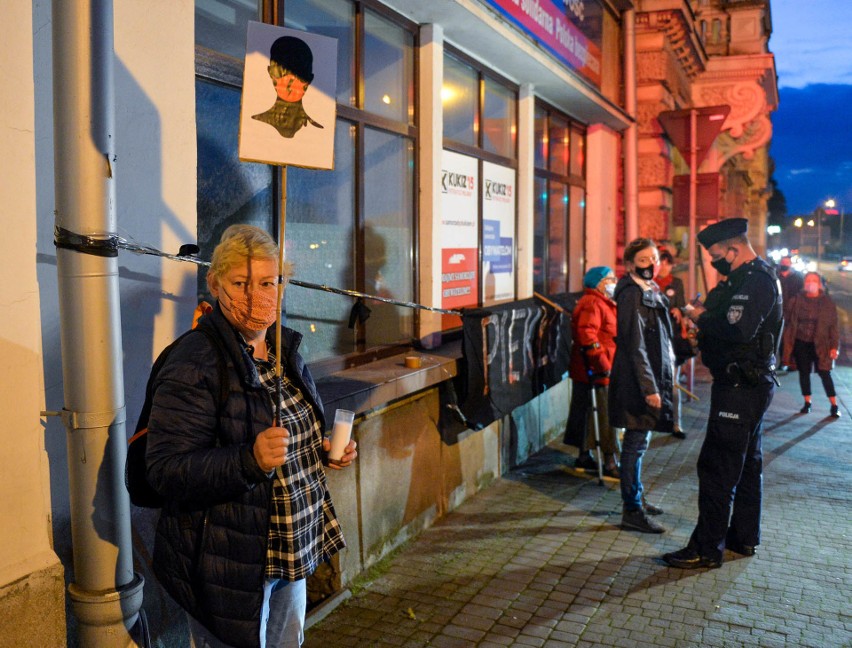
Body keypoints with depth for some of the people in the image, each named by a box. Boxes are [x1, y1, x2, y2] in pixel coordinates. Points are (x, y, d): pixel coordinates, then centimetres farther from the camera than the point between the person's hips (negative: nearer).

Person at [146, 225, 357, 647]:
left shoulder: (284, 349, 5)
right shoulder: (192, 368, -21)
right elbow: (164, 472, -25)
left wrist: (325, 450, 1)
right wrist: (250, 461, -37)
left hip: (290, 552, 8)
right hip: (227, 567, -8)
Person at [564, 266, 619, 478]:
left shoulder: (603, 303, 21)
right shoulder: (591, 303, -16)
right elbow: (586, 335, -28)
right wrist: (603, 364, -26)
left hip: (597, 371, 11)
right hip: (596, 372, -11)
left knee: (587, 413, 15)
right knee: (607, 415, -7)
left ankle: (584, 455, 23)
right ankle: (611, 461, -1)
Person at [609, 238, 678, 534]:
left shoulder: (651, 291, 13)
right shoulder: (632, 294, -16)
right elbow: (635, 345, -20)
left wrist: (658, 381, 18)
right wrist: (649, 387, -22)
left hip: (651, 376, 10)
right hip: (637, 380, -10)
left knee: (638, 441, 18)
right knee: (636, 443, -3)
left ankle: (636, 497, 31)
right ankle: (632, 511, 5)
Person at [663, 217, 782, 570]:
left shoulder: (757, 280, -18)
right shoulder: (747, 277, 14)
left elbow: (737, 331, -30)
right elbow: (727, 320, 14)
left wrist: (702, 318, -15)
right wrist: (704, 315, -2)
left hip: (741, 388, -11)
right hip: (750, 384, 11)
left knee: (717, 466, -7)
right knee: (747, 461, 18)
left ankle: (707, 548, 0)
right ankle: (744, 537, 31)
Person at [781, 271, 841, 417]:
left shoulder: (827, 303, -1)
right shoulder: (796, 300, 1)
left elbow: (833, 326, 0)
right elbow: (789, 323, 4)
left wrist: (834, 346, -6)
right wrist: (787, 343, 0)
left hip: (820, 344, -2)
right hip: (800, 343, 2)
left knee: (824, 373, -3)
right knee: (804, 372, 9)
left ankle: (834, 406, 5)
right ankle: (807, 403, 21)